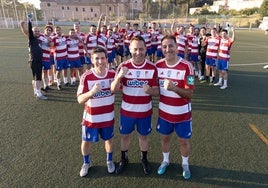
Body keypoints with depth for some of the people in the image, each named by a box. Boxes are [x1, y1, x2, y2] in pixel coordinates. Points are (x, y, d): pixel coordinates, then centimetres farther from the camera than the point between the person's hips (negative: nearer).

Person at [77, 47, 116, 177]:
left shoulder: (113, 74, -10)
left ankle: (109, 161, 48)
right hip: (91, 117, -2)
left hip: (108, 117, 2)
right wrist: (92, 91, -38)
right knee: (87, 141, 16)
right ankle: (86, 163, 45)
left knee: (109, 139, 21)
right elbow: (80, 99, -19)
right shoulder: (86, 76, -19)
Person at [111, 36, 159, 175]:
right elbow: (113, 90, -13)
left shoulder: (152, 68, -9)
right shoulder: (123, 66, -9)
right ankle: (123, 159, 41)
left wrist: (150, 90, -29)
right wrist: (119, 76, -32)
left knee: (143, 136, 17)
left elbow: (157, 91, -6)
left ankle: (144, 160, 42)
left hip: (145, 111, 0)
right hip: (127, 110, 1)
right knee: (125, 135, 17)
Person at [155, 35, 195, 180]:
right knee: (165, 137, 20)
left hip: (182, 113, -3)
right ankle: (165, 161, 47)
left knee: (184, 140, 15)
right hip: (164, 111, 3)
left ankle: (185, 164, 42)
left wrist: (174, 88, -37)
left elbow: (189, 94, -23)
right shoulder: (158, 65, -5)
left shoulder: (186, 66, -19)